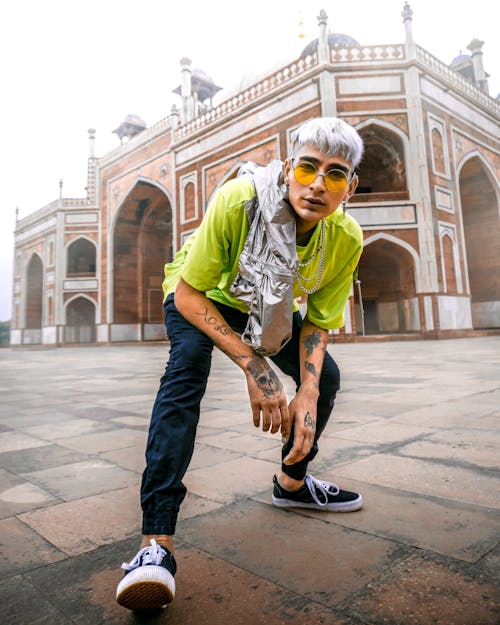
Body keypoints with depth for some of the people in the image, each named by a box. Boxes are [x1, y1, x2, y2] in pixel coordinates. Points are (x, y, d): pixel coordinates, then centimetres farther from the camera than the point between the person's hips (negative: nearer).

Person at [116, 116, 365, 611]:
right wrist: (252, 363, -41)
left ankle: (292, 482, 24)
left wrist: (307, 392, -29)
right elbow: (188, 294, -33)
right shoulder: (238, 200, -38)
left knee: (325, 376, 0)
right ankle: (156, 541, -27)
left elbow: (316, 323, -14)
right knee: (187, 370, -31)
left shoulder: (347, 239, -24)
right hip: (200, 295, -4)